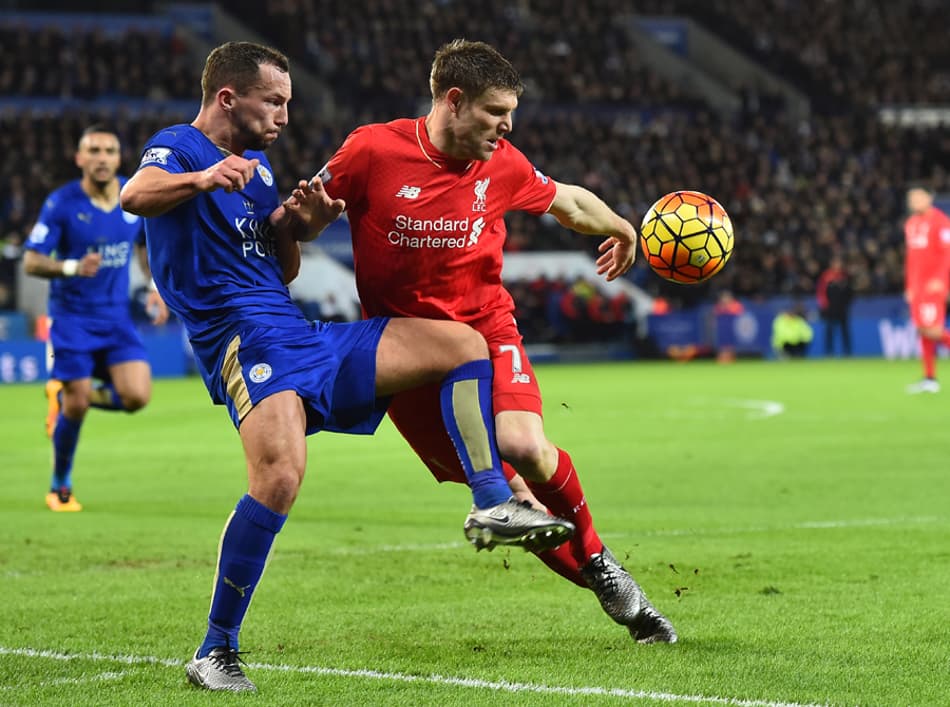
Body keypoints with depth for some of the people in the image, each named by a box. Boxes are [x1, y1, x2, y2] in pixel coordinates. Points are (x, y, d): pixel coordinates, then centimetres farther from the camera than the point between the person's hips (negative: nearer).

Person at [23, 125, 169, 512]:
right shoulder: (61, 204, -13)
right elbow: (31, 262, -12)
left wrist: (156, 288, 7)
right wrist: (72, 267, -30)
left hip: (116, 316, 4)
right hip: (72, 317, -4)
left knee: (137, 396, -13)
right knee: (76, 408, -4)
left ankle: (66, 394, 17)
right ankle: (60, 487, 21)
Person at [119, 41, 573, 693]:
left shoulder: (257, 167, 23)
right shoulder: (178, 148, -2)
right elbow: (135, 197, -26)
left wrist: (295, 225, 6)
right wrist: (203, 179, -43)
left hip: (310, 342, 9)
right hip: (245, 339, -9)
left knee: (463, 344, 2)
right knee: (281, 475, -31)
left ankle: (493, 506, -3)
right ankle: (216, 651, -20)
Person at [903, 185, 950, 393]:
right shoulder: (911, 224, 17)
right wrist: (909, 287, 20)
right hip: (917, 286, 8)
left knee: (932, 330, -16)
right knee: (922, 331, 6)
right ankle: (930, 379, 8)